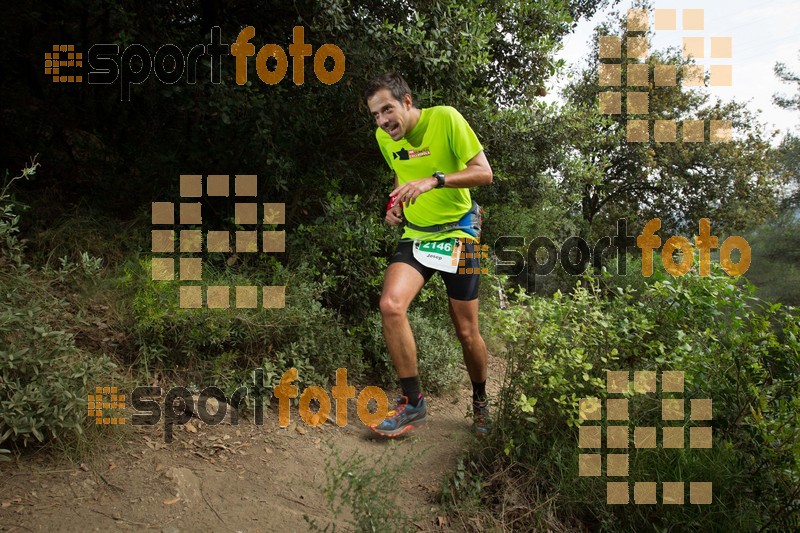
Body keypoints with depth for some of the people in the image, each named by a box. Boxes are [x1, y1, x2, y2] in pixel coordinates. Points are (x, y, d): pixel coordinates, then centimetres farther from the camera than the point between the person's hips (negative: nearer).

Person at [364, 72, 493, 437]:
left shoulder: (446, 118, -14)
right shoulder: (384, 138, 3)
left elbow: (484, 173, -17)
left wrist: (434, 181, -29)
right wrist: (396, 204, 3)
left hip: (457, 234, -4)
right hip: (415, 235, 4)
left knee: (467, 333, 2)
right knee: (390, 305, -24)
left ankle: (480, 401, 32)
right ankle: (413, 403, -9)